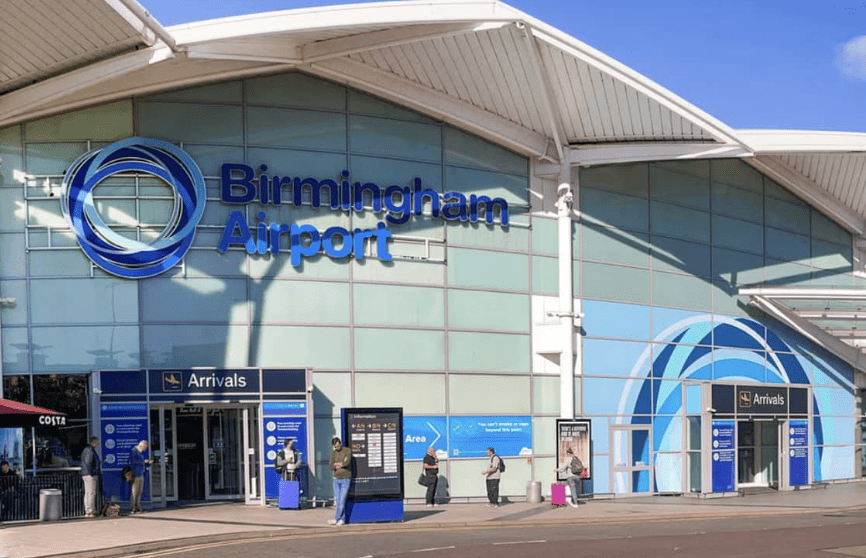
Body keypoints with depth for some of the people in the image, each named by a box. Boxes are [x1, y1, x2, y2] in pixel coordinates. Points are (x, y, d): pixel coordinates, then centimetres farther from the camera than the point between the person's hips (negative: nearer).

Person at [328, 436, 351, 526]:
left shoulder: (347, 451, -3)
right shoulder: (333, 453, 10)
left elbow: (347, 463, -18)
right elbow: (331, 466, -2)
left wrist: (337, 464, -4)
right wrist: (342, 464, -12)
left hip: (346, 479, -5)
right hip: (336, 479, 5)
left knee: (342, 500, -7)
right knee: (337, 500, 3)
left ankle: (337, 519, -4)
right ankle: (342, 519, 8)